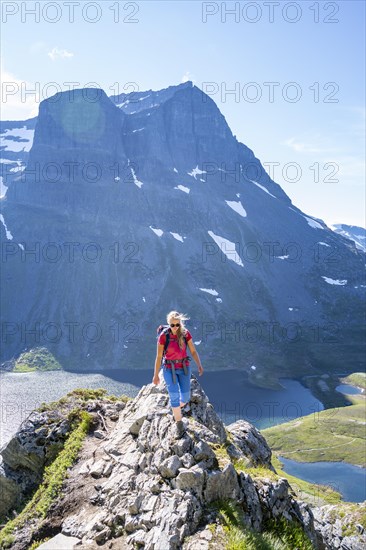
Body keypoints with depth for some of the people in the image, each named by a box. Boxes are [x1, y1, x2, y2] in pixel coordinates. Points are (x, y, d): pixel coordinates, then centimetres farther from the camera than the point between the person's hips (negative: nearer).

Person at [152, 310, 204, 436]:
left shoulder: (186, 333, -10)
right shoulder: (163, 336, -15)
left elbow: (193, 351, -4)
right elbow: (158, 357, -9)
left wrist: (199, 365, -18)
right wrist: (156, 375, -5)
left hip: (184, 368, 2)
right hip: (169, 369, -2)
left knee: (185, 397, 3)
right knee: (174, 396, -12)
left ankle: (176, 409, 39)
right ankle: (179, 423, 6)